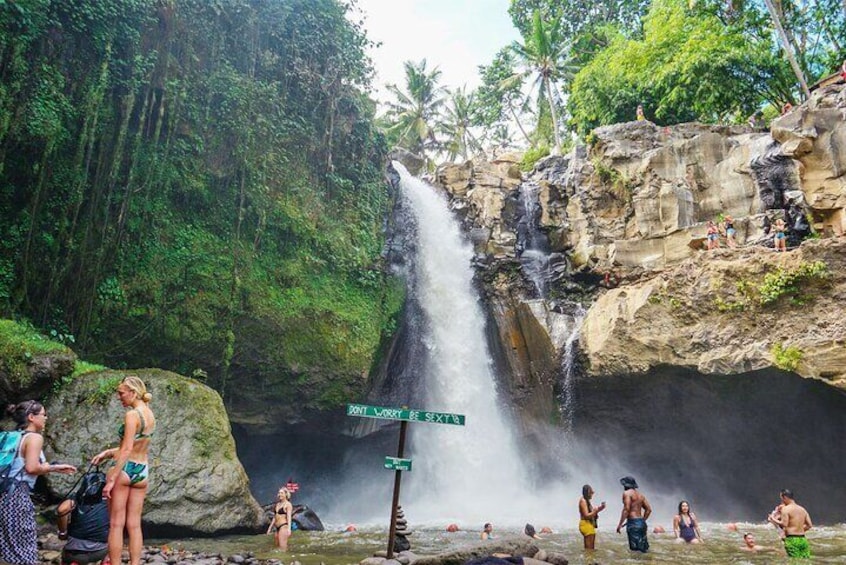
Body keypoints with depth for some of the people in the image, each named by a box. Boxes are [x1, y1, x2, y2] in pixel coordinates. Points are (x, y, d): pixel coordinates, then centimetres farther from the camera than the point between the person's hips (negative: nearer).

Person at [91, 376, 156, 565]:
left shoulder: (132, 415, -15)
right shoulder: (150, 416, 8)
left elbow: (127, 450, -20)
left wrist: (111, 479, -18)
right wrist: (108, 452, 19)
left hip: (124, 469, -7)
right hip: (142, 471, 7)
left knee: (116, 524, 3)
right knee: (134, 525, 10)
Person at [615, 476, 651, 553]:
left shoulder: (627, 493, -5)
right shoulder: (640, 495, 19)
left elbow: (626, 509, -15)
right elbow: (648, 509, 17)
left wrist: (620, 524, -15)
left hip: (633, 523, -8)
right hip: (642, 523, 8)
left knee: (636, 549, -9)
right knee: (644, 549, 11)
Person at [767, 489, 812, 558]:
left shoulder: (785, 509, -7)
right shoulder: (802, 509, 14)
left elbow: (784, 524, -17)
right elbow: (809, 525, 13)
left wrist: (773, 519, -3)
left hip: (792, 540, -7)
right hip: (803, 539, 7)